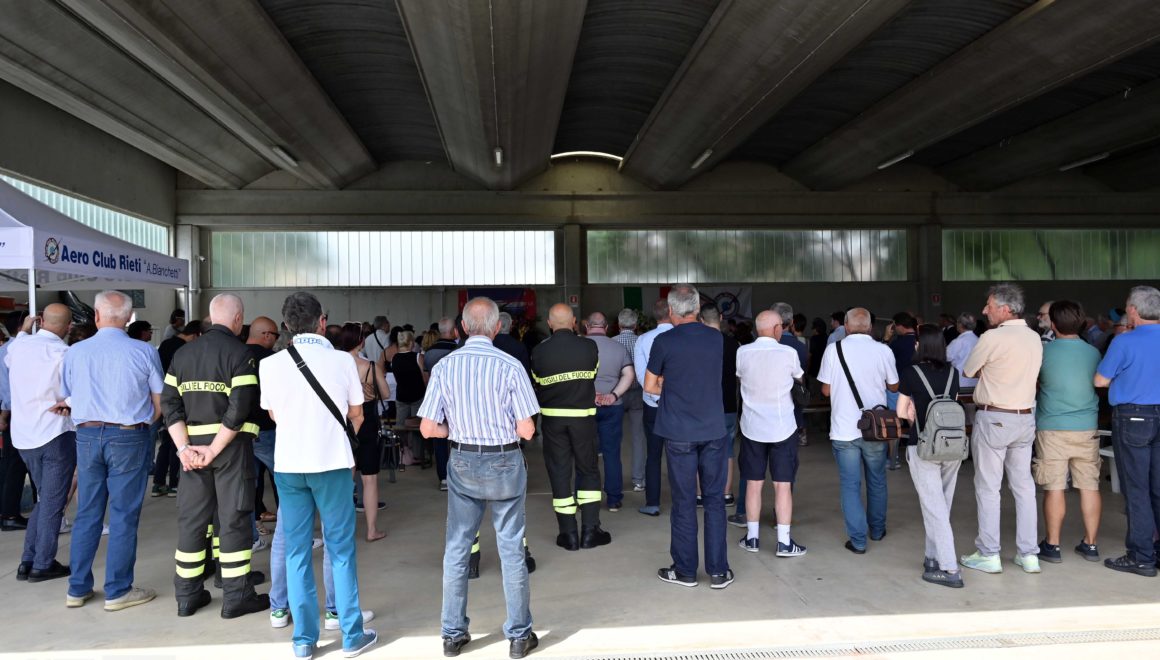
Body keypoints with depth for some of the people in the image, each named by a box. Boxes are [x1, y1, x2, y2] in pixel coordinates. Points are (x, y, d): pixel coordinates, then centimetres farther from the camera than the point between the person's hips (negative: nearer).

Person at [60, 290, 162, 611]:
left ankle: (78, 589, 22)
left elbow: (69, 400, 11)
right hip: (129, 438, -3)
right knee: (123, 516, 3)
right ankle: (118, 591, 10)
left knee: (86, 515, 13)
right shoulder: (143, 352, -8)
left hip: (87, 436, 3)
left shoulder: (75, 352, 0)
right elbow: (159, 405, -2)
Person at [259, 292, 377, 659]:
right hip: (332, 463, -2)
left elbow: (274, 416, 11)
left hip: (288, 464, 2)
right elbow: (356, 415, 2)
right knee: (341, 549, 7)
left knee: (296, 552, 10)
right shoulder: (342, 360, -8)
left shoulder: (269, 365, -3)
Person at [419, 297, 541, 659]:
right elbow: (526, 430, -13)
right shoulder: (510, 366, -14)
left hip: (463, 463, 2)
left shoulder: (444, 366, -6)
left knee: (456, 548, 14)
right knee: (511, 549, 9)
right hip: (505, 463, -2)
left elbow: (428, 428, -5)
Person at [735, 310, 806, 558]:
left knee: (753, 482, 10)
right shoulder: (788, 353, -10)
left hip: (752, 426, 2)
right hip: (782, 427, -2)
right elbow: (799, 377, 10)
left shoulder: (743, 352, -6)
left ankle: (752, 537, 17)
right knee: (783, 484, 4)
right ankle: (784, 542, 6)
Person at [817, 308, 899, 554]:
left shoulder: (833, 349, -8)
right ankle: (877, 530, 35)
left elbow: (826, 390, -2)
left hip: (844, 429, -2)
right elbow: (894, 386, 7)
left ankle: (858, 540, 7)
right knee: (877, 481, 20)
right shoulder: (883, 351, -5)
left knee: (850, 485, 6)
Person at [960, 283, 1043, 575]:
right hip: (1025, 417, 6)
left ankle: (988, 555, 9)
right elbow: (1031, 374, 16)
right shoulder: (1034, 337, 6)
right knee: (1023, 486, 12)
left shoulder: (992, 338, -15)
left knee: (988, 488, 3)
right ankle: (1028, 554, 18)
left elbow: (968, 372, -4)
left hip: (993, 419, -6)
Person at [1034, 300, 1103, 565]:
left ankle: (1052, 545, 7)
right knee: (1089, 486, 9)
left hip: (1052, 428, -3)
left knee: (1054, 488, 1)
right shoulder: (1093, 353, 3)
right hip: (1087, 428, 3)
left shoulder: (1043, 351, -6)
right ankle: (1090, 544, 16)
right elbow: (1099, 383, 17)